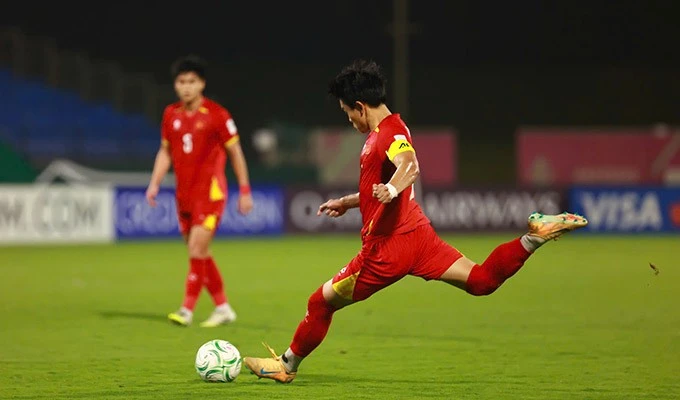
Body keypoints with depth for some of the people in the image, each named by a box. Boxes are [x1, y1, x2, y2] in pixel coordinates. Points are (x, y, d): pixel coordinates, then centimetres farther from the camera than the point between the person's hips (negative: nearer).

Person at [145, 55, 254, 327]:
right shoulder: (171, 115, 7)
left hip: (210, 192, -6)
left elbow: (235, 152, -2)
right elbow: (165, 152, 17)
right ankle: (223, 308, 20)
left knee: (197, 249, -14)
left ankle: (187, 310, -10)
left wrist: (245, 190, -3)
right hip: (184, 193, 6)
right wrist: (155, 183, 4)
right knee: (199, 254, 10)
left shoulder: (216, 115, -8)